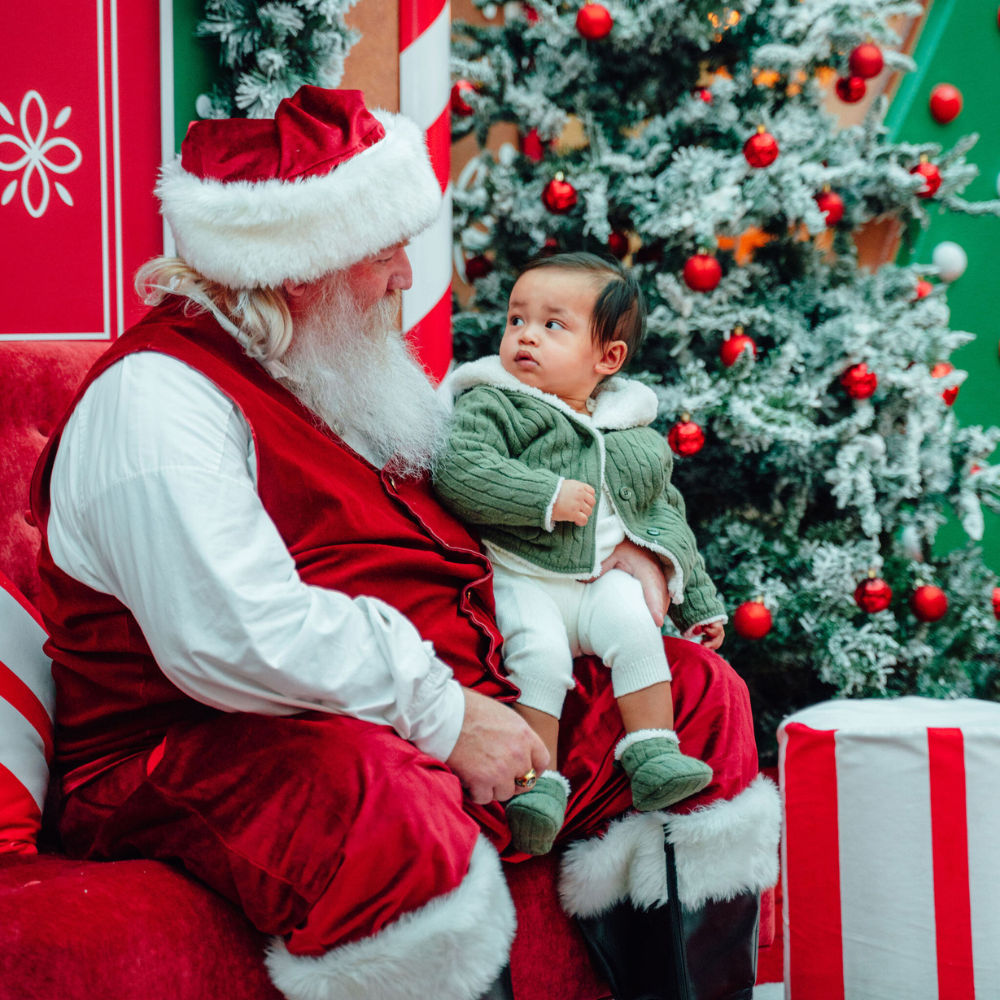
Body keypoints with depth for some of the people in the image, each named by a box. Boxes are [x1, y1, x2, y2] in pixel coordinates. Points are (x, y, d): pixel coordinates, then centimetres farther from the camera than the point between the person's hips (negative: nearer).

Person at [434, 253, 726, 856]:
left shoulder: (636, 438, 14)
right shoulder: (492, 405, 0)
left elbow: (666, 518, 24)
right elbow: (459, 473, -17)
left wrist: (699, 603, 25)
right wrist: (548, 497, -20)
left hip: (605, 579, 4)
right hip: (520, 579, -3)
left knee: (634, 627, -23)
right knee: (540, 651, -26)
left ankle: (654, 755, -18)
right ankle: (538, 780, -21)